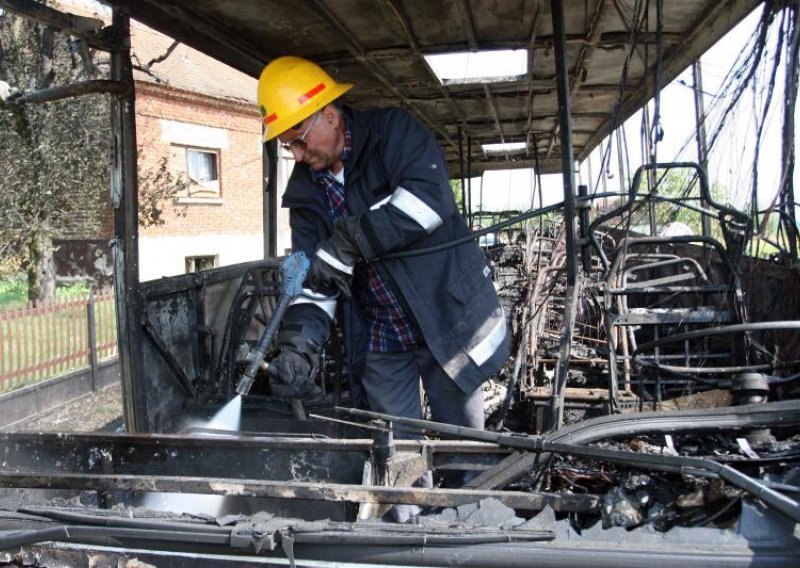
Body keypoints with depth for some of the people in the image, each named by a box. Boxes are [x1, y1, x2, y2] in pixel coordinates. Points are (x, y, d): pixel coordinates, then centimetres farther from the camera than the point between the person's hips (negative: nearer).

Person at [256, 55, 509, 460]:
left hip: (445, 317, -4)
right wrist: (298, 343, -17)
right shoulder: (306, 189, 4)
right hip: (379, 343, 4)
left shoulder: (393, 131, -11)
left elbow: (427, 198, -29)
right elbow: (312, 274, 0)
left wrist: (347, 244, -27)